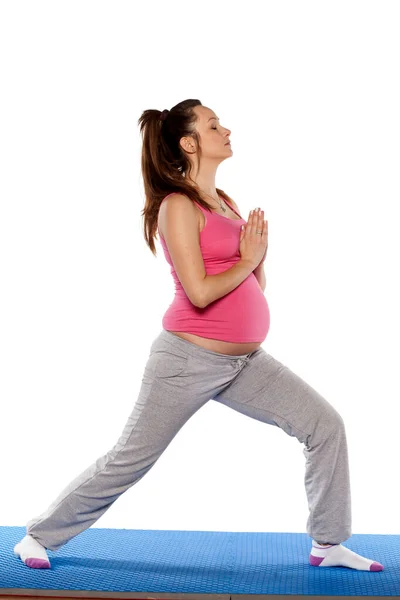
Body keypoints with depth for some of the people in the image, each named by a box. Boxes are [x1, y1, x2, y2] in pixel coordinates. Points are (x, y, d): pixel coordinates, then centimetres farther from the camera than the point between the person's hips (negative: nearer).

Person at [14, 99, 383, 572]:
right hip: (191, 359, -8)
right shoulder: (178, 205, -11)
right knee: (129, 460, 2)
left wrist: (261, 251, -3)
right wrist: (247, 260, -8)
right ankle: (38, 537, 21)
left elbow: (254, 287, 14)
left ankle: (328, 544, 15)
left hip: (245, 361, 8)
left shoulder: (224, 202, 13)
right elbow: (200, 292, -21)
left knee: (324, 424, 2)